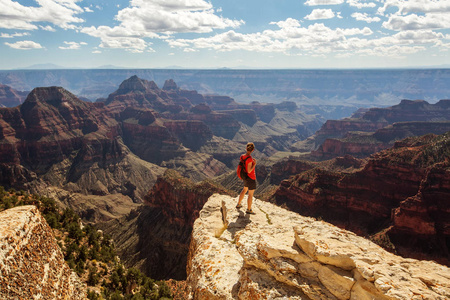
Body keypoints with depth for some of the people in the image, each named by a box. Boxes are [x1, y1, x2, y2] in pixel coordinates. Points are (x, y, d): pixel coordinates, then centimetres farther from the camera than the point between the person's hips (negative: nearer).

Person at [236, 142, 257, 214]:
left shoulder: (242, 156, -5)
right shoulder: (249, 158, -30)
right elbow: (249, 171, -27)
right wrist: (254, 164, -18)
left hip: (245, 177, 9)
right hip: (251, 178, -9)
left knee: (245, 189, 31)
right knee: (251, 194, 9)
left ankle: (238, 204, 43)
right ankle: (249, 209, 24)